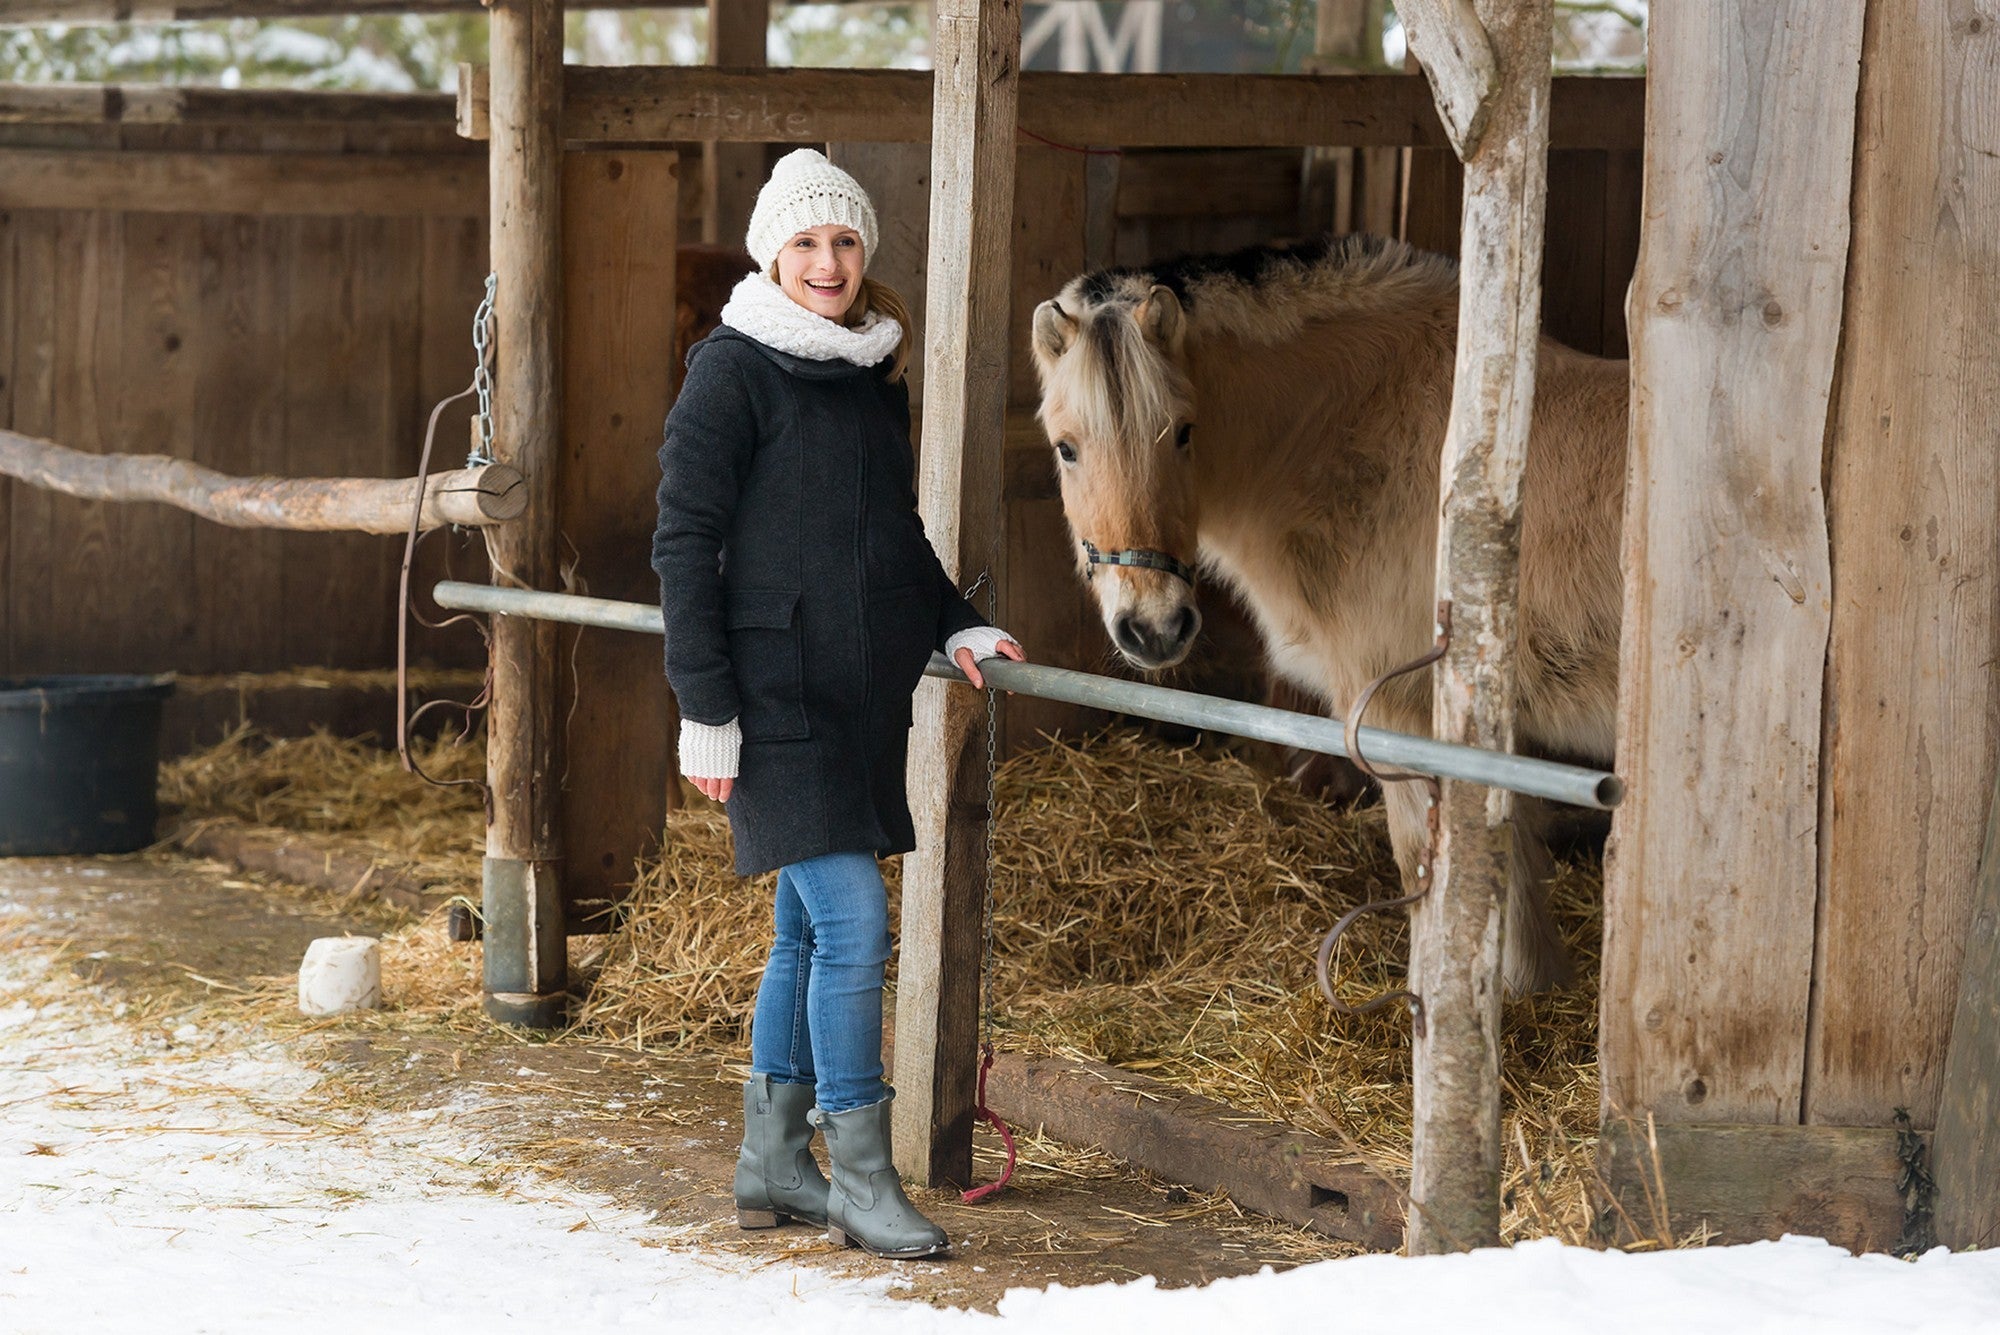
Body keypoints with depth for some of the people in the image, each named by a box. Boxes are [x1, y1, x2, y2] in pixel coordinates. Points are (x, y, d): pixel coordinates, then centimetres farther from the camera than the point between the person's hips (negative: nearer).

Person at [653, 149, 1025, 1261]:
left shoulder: (875, 370, 13)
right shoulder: (733, 372, -8)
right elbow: (686, 542, -10)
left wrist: (954, 624, 10)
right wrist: (705, 707, -14)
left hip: (865, 692, 7)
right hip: (776, 694, -7)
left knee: (813, 930, 12)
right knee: (853, 923, -11)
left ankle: (774, 1163, 22)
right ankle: (861, 1179, -4)